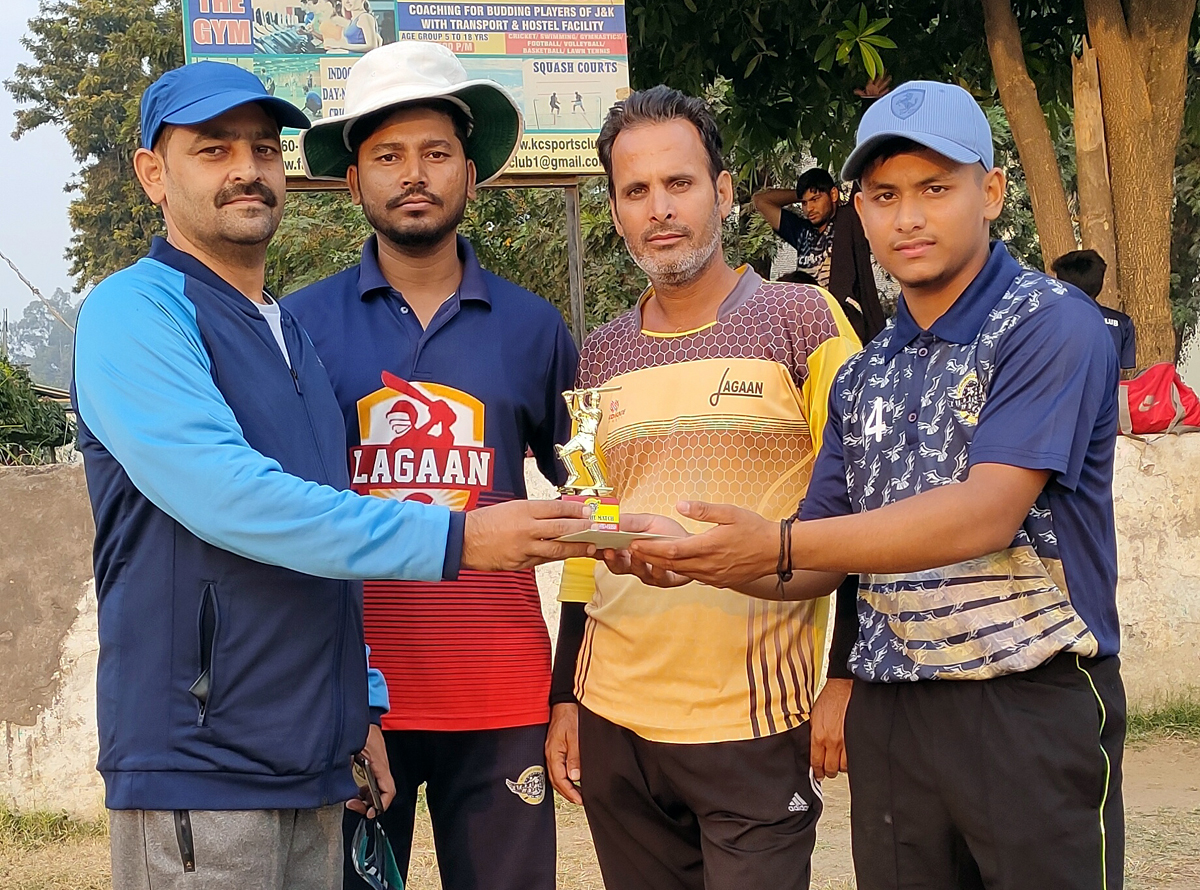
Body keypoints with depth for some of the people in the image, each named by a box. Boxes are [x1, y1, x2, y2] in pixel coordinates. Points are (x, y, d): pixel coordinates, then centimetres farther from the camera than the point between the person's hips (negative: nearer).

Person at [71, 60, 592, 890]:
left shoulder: (291, 332, 16)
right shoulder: (135, 310, -10)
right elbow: (227, 497, -22)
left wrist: (360, 700, 14)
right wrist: (452, 539, -23)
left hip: (312, 760, 8)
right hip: (198, 766, -7)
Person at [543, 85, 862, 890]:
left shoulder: (803, 323, -3)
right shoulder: (600, 358, 10)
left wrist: (846, 678, -8)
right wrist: (563, 698, 14)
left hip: (755, 726, -4)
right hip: (612, 723, 4)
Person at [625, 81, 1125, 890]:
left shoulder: (1051, 324, -8)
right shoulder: (864, 375, 13)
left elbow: (986, 515, -21)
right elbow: (819, 567, 13)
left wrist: (778, 544, -26)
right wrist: (702, 560, -7)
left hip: (1032, 703, -6)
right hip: (888, 717, 6)